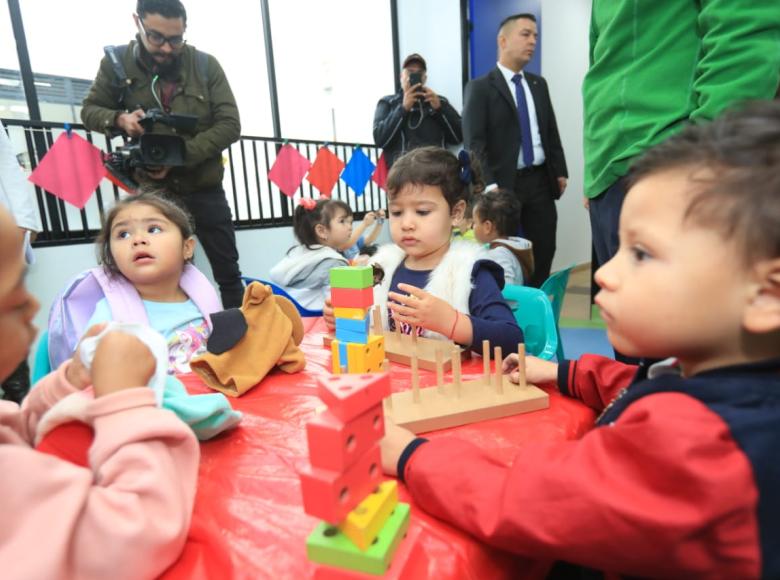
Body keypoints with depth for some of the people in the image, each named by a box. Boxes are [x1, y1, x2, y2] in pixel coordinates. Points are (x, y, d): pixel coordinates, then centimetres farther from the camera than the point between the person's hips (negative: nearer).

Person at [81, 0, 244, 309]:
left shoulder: (205, 65, -3)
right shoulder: (116, 61, -1)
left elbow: (229, 125, -9)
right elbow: (90, 110, 9)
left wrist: (178, 156, -19)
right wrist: (120, 119, -16)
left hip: (204, 190, 0)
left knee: (228, 274, 10)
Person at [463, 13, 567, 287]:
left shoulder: (539, 84, 16)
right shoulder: (479, 87, -3)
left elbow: (551, 131, 18)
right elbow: (475, 142, -12)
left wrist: (560, 171, 10)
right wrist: (489, 186, -20)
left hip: (541, 180, 6)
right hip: (505, 183, -5)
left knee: (544, 250, 7)